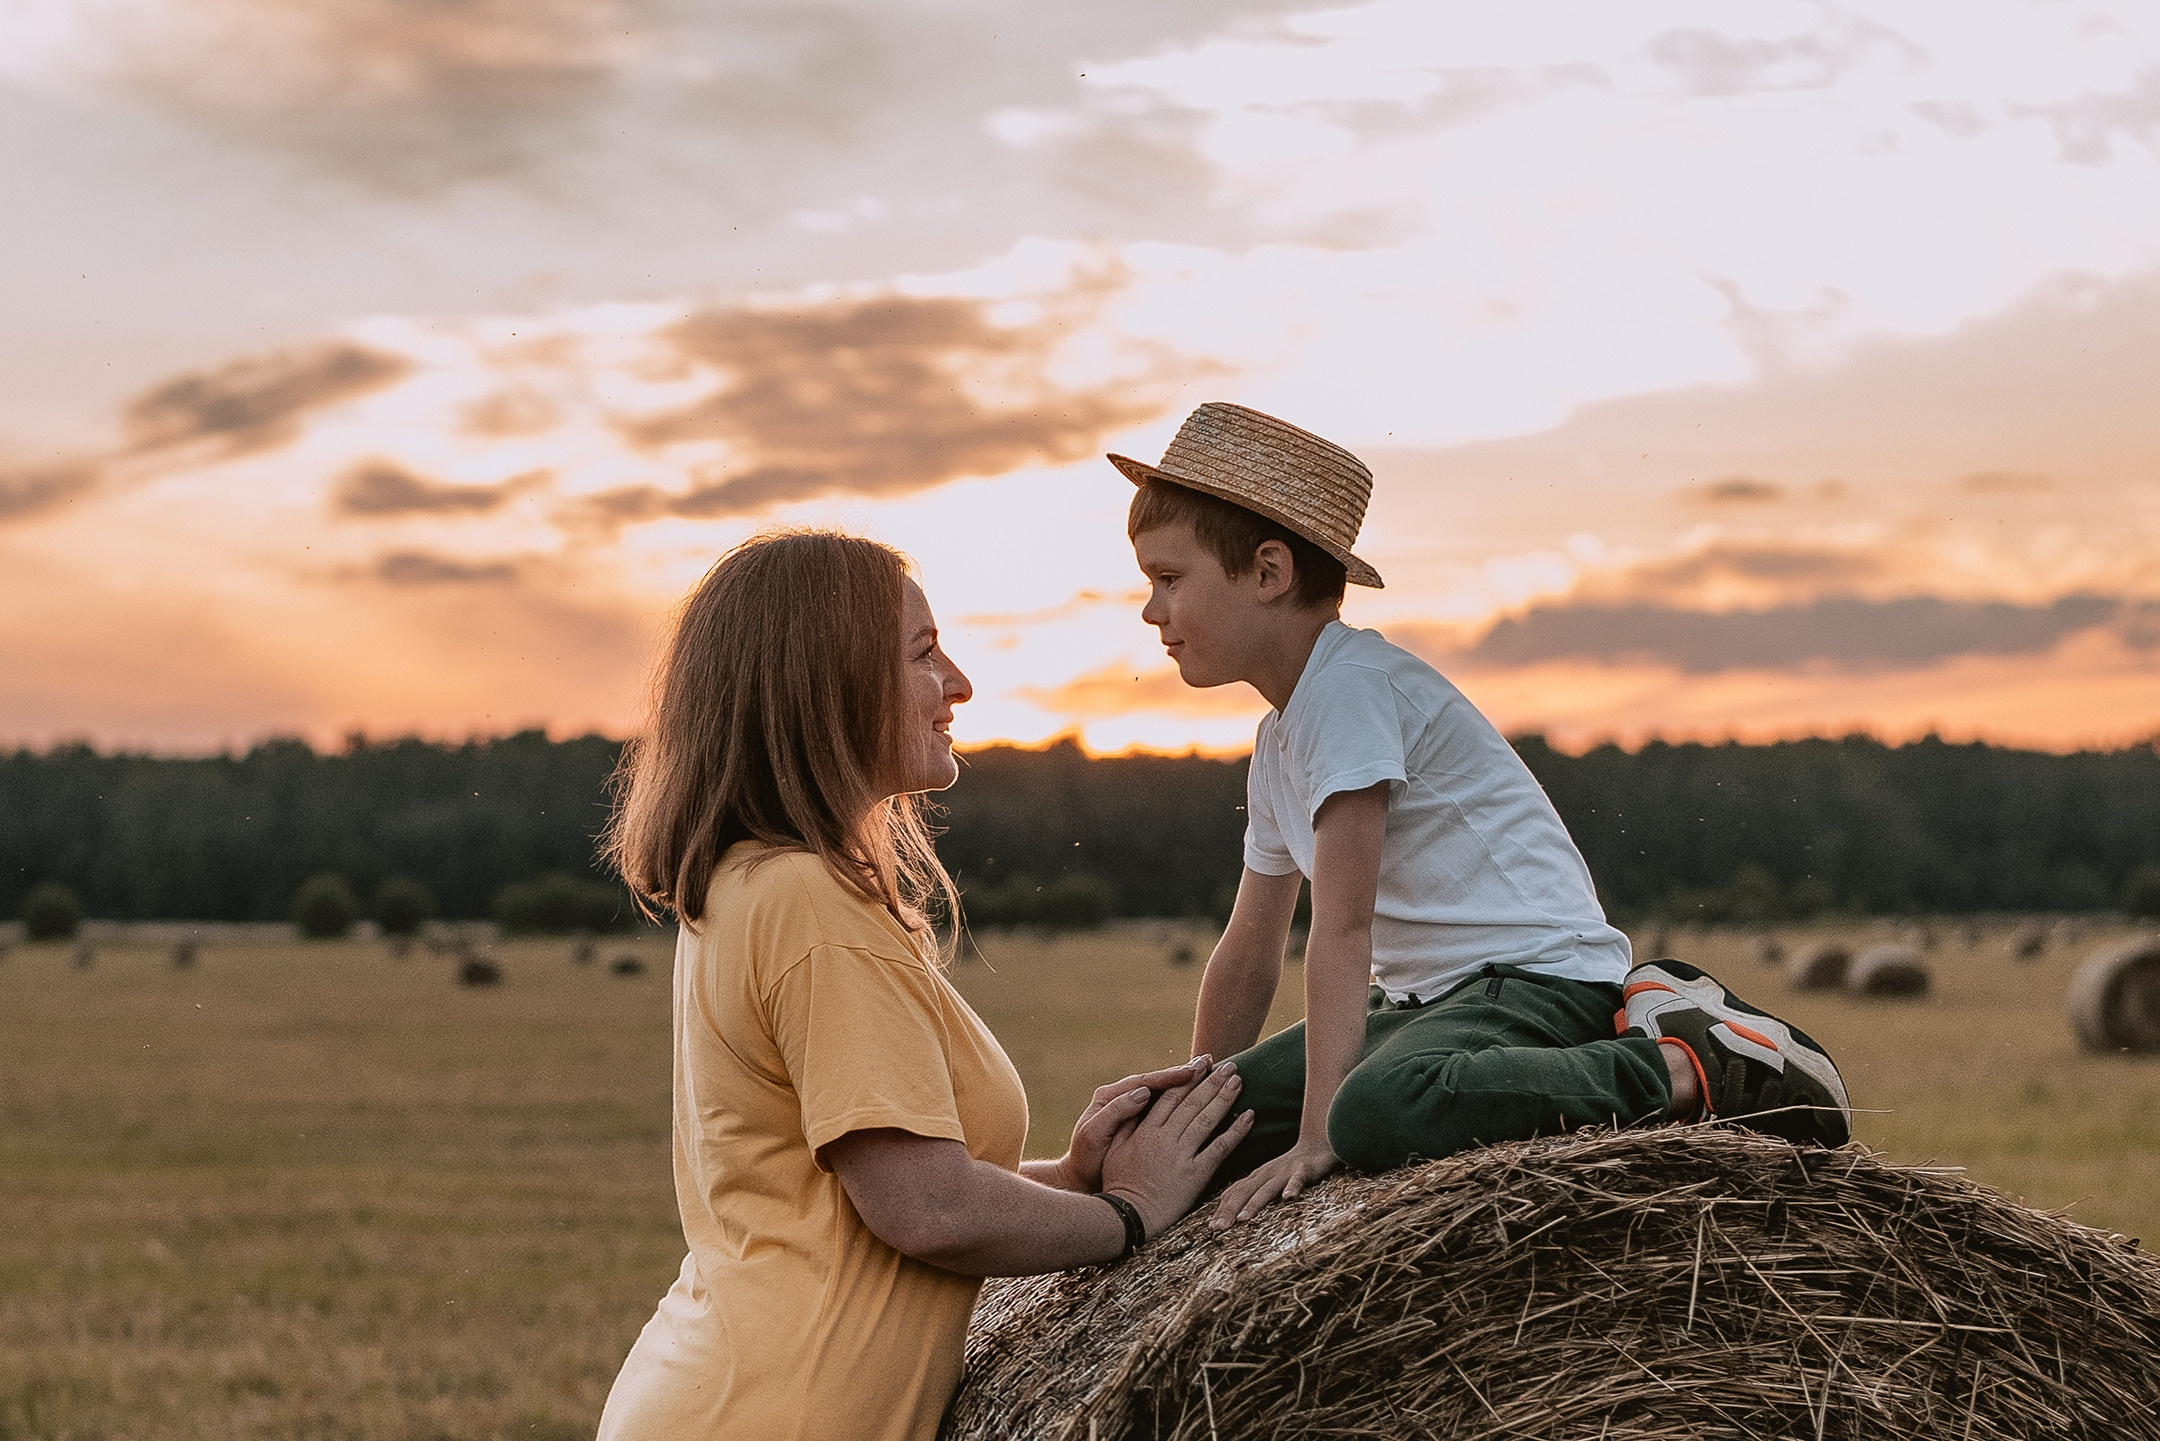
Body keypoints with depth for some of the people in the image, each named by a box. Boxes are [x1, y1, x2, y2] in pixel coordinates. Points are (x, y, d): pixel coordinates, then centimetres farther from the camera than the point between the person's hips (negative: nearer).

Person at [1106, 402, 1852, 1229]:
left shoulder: (1349, 683, -15)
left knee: (1378, 1113, -39)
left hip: (1537, 977, -11)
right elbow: (1248, 955, 21)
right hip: (1426, 997, 11)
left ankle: (1694, 1066, -17)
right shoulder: (1277, 741, 16)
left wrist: (1316, 1138, -27)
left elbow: (1343, 923, -23)